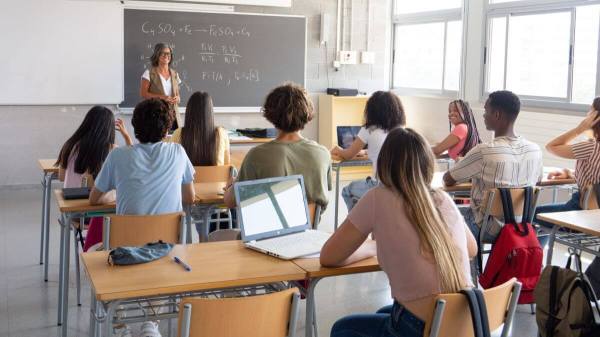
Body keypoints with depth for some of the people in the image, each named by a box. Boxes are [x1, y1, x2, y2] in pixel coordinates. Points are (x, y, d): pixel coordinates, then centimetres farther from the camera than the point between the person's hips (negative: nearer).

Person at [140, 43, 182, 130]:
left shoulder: (174, 74, 16)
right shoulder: (149, 73, 2)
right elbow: (143, 93, -4)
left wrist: (177, 99, -4)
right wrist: (161, 97, -14)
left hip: (173, 114, 4)